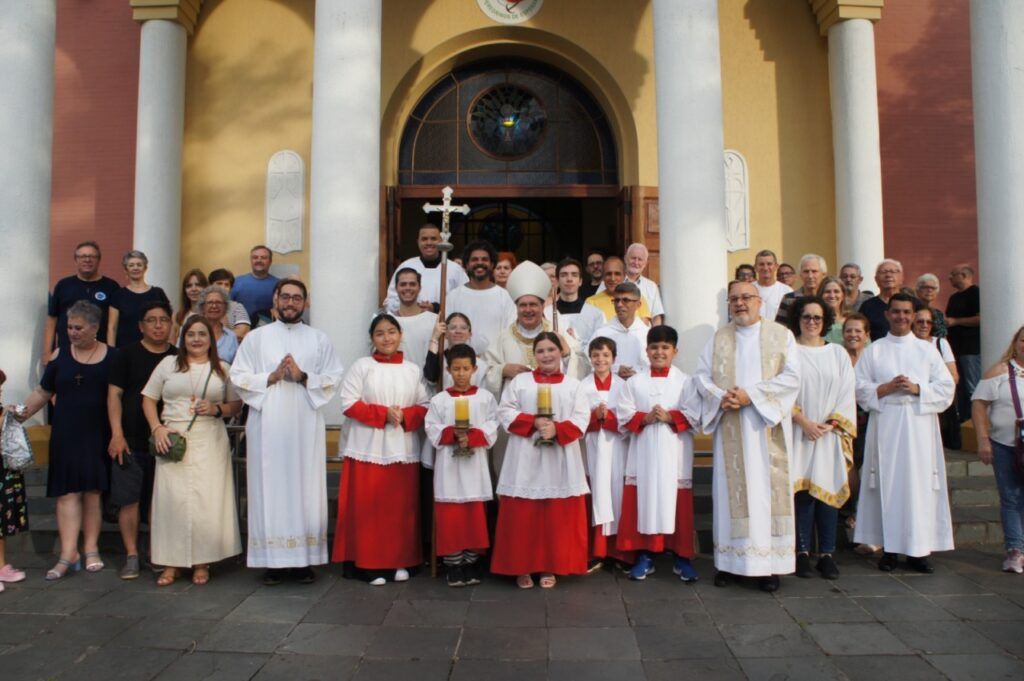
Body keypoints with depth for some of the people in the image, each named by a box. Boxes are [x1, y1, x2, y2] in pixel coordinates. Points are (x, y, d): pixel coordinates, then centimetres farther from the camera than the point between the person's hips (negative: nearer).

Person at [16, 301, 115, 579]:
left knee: (93, 491, 6)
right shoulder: (60, 356, 6)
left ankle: (91, 549, 15)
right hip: (66, 436, 1)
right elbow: (43, 392, 10)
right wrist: (23, 412, -4)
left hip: (98, 436, -1)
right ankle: (69, 554, 0)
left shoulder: (111, 357, 1)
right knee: (68, 493, -2)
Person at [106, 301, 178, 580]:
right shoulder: (128, 354, 2)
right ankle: (132, 556, 8)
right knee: (129, 498, -2)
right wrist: (117, 434, -8)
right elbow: (114, 394, 0)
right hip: (131, 441, -1)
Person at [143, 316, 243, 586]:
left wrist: (217, 408, -7)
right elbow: (148, 399, 11)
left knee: (207, 501, -3)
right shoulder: (168, 364, 12)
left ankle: (202, 562, 8)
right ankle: (171, 563, 8)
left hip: (209, 444, 0)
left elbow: (237, 405, 13)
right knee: (172, 499, -3)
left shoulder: (222, 368, 13)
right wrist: (157, 427, -3)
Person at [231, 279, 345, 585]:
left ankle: (304, 559, 9)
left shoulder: (319, 339, 12)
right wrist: (270, 378, -9)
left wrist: (304, 377, -10)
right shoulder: (256, 337, 11)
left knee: (306, 488, 0)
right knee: (269, 488, -1)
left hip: (306, 425, 0)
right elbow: (238, 377, 4)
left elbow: (334, 377, 4)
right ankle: (273, 560, 7)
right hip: (267, 425, 0)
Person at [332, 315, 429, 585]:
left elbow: (424, 407, 8)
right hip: (369, 448, -2)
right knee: (369, 507, -2)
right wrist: (382, 414, -16)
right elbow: (349, 404, -7)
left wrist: (404, 416, -12)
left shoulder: (412, 370, 10)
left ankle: (400, 561, 16)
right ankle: (370, 563, 8)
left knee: (401, 507, 5)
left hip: (403, 449, 3)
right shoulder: (361, 366, 1)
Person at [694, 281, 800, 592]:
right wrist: (720, 397, -12)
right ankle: (729, 560, 9)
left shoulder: (781, 335, 5)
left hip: (766, 428, -2)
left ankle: (769, 563, 5)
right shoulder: (719, 338, 12)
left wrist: (751, 395, -14)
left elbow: (792, 377, -6)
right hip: (730, 429, 2)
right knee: (731, 490, 3)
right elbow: (701, 375, 7)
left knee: (767, 490, -1)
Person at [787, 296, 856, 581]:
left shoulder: (838, 353, 12)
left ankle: (826, 554, 8)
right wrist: (803, 421, -13)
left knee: (828, 489, 1)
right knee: (802, 491, -4)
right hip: (798, 433, -2)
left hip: (830, 434, 3)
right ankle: (803, 553, 3)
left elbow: (848, 393, 7)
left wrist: (832, 422, -6)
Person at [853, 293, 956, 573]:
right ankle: (890, 548, 6)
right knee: (888, 485, -2)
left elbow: (946, 388, 7)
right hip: (885, 426, -1)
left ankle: (918, 549, 6)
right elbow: (859, 388, 4)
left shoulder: (927, 350, 13)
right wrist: (886, 388, -11)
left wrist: (918, 389, -8)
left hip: (920, 427, 1)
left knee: (920, 485, -2)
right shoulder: (874, 350, 10)